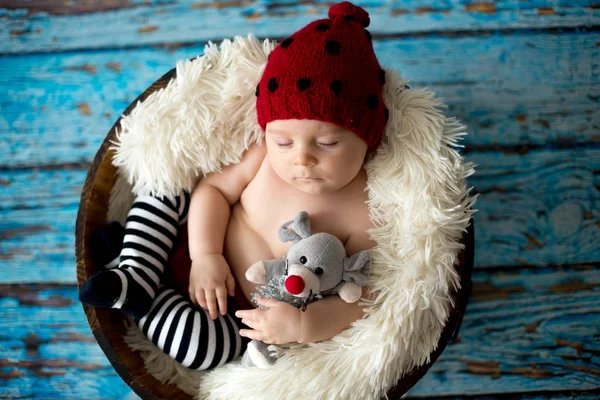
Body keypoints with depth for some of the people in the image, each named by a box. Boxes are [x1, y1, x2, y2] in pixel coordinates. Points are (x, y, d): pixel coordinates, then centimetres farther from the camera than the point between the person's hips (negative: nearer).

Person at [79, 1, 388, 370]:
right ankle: (136, 275, -9)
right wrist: (204, 254, -20)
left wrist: (303, 325, -37)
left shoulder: (368, 213, -27)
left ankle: (139, 298, -4)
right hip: (208, 259, 4)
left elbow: (363, 300, -22)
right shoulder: (267, 155, -18)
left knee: (199, 344, -30)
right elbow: (215, 188, -6)